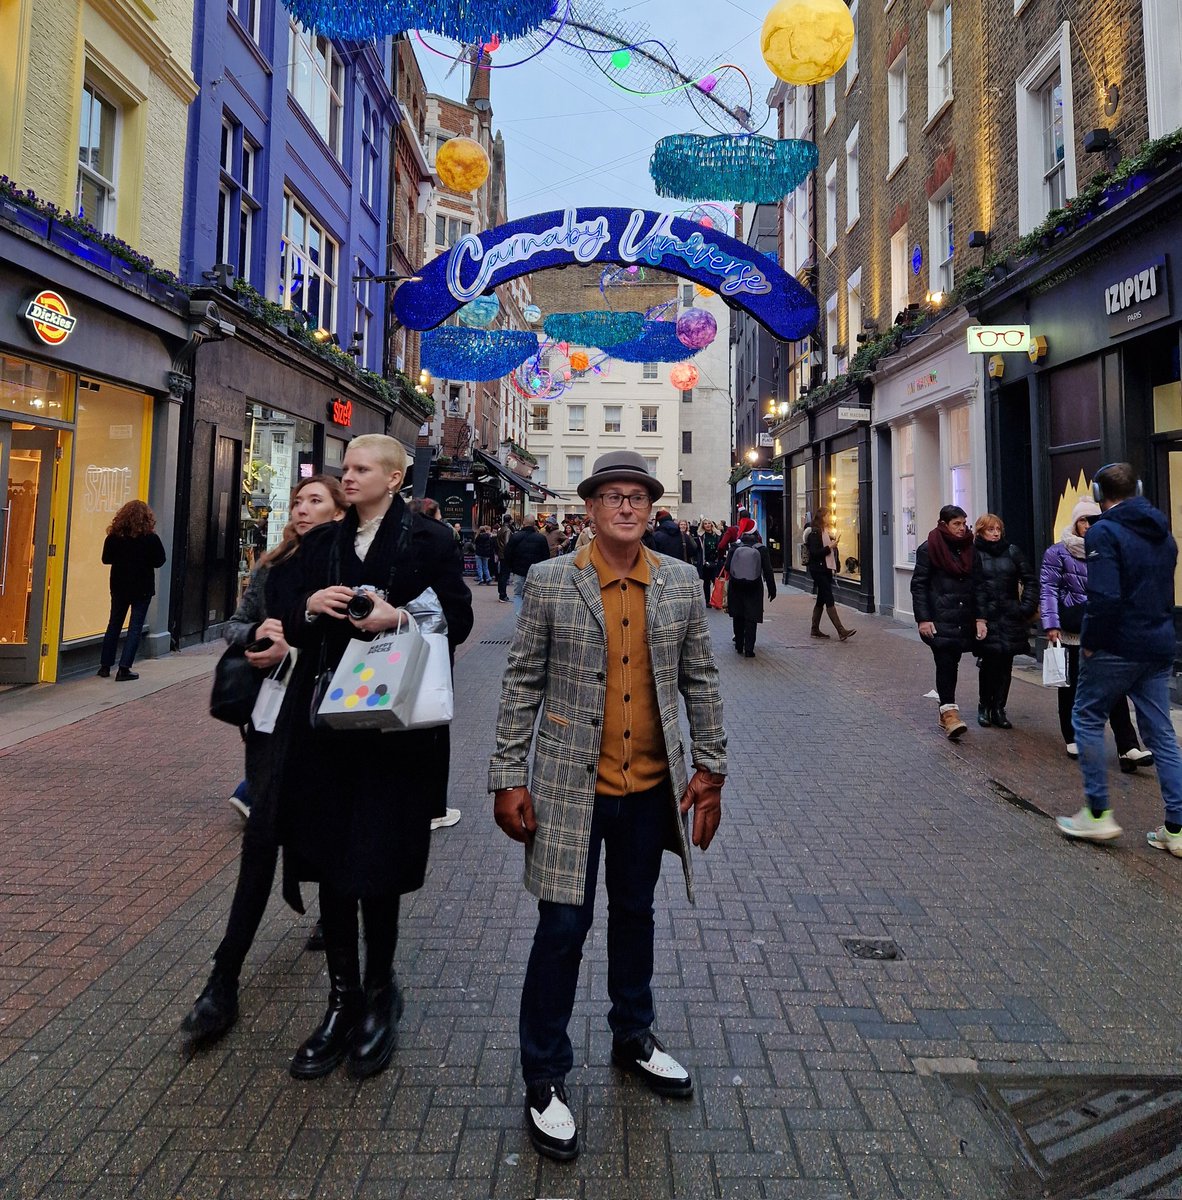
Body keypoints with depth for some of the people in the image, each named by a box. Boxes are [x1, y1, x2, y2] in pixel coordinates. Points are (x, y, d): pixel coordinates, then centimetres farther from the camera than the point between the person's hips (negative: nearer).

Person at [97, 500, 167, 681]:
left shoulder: (114, 536, -4)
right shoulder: (151, 539, -13)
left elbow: (106, 559, 4)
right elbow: (159, 561, -7)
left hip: (119, 586, 3)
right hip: (142, 588, -3)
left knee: (114, 624, 16)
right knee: (135, 627, 2)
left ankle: (105, 666, 21)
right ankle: (124, 668, -1)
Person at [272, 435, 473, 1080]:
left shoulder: (429, 540, -2)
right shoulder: (320, 542, 12)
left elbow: (458, 621, -5)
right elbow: (292, 626, 13)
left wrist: (399, 617, -19)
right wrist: (309, 606, -8)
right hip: (323, 720, 5)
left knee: (376, 866, 4)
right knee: (329, 862, 12)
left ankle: (379, 993, 28)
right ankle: (343, 998, 30)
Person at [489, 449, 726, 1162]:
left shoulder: (681, 585, 1)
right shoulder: (550, 583, -6)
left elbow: (701, 681, 6)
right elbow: (523, 684, -4)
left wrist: (711, 769, 4)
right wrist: (509, 779, -6)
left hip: (651, 786, 3)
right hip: (571, 786, -3)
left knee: (635, 914, 20)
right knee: (564, 926, 4)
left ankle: (634, 1037, 44)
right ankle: (546, 1077, 26)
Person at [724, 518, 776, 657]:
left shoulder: (734, 547, -6)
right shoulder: (761, 549, -8)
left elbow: (727, 567, -6)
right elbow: (768, 571, -6)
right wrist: (772, 589, 2)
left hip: (736, 587, 2)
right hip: (754, 589, -2)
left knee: (738, 617, 17)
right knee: (751, 619, 1)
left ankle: (739, 645, 24)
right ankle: (749, 649, -5)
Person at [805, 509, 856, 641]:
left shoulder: (826, 533, 17)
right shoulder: (814, 534, -11)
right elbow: (814, 553, -20)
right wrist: (830, 547, -19)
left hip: (827, 570, 10)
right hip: (818, 570, -10)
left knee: (821, 600, 11)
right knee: (829, 600, -11)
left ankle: (815, 630, 17)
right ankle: (841, 631, -15)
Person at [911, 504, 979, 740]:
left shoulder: (969, 548, 11)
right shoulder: (929, 549, -4)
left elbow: (976, 584, 16)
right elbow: (918, 585, -5)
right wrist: (923, 618, -12)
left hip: (964, 620, 5)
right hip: (940, 619, -5)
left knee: (951, 664, 10)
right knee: (945, 663, -11)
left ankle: (946, 711, 20)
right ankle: (949, 712, -12)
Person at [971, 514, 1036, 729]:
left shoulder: (1012, 551, 9)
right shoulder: (974, 554, -1)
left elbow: (1029, 580, 9)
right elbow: (974, 589, -7)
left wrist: (1027, 607, -2)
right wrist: (978, 619, -14)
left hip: (1010, 617, 3)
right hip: (986, 618, -3)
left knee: (1005, 665, 4)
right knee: (989, 663, -5)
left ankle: (998, 709, 13)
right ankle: (984, 707, 12)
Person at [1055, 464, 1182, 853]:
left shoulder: (1104, 533, -14)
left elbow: (1105, 597, -24)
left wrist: (1090, 642, -13)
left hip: (1117, 648, -7)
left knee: (1087, 719, 8)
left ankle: (1098, 814, 10)